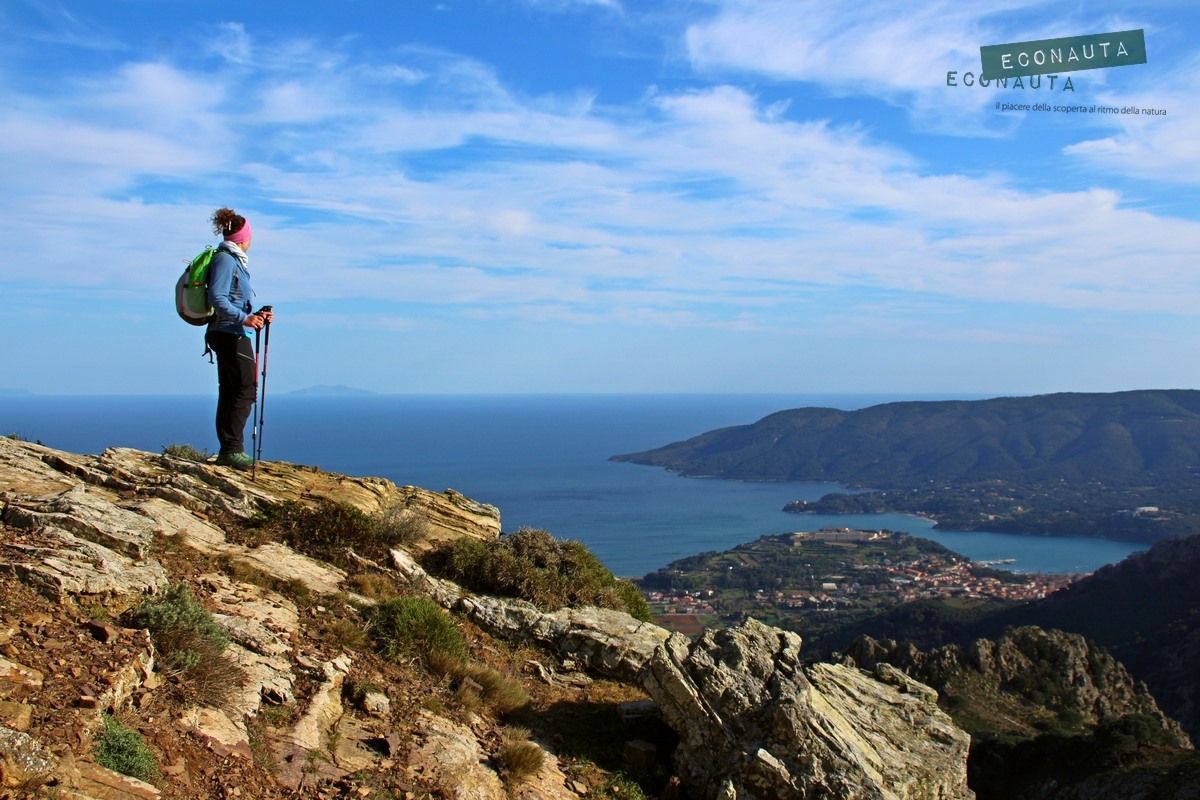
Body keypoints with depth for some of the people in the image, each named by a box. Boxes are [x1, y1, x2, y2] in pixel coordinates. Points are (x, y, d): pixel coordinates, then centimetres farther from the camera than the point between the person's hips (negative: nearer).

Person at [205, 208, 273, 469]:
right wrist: (244, 319, -25)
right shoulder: (226, 260, -10)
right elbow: (217, 298, -19)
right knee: (246, 388, -11)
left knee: (229, 391, 10)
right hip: (230, 334, -10)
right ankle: (232, 449, -11)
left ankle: (228, 450, 13)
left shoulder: (233, 260, 20)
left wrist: (255, 315, 13)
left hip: (230, 334, 10)